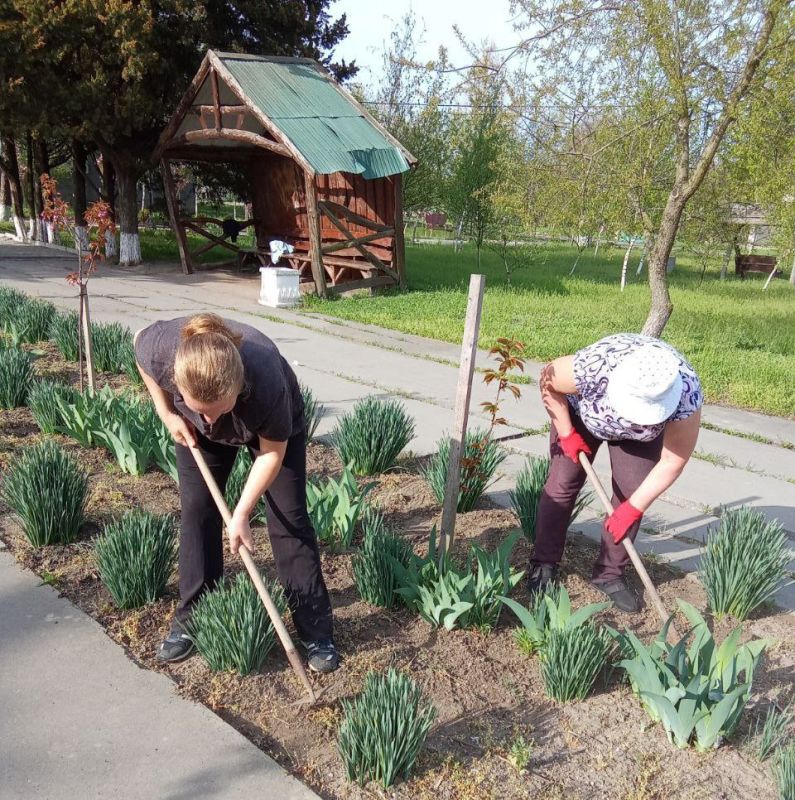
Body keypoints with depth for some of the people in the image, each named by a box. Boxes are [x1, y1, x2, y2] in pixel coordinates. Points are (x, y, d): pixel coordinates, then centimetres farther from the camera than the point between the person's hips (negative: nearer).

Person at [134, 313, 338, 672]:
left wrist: (241, 513, -22)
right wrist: (168, 414, -11)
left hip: (275, 424, -2)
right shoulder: (160, 350, -39)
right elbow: (139, 340, -10)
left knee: (289, 520, -4)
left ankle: (317, 632, 5)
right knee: (197, 512, 2)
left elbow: (272, 452, -26)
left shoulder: (267, 380, -45)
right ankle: (190, 621, 18)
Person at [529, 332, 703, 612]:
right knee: (562, 483, -6)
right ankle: (544, 563, 7)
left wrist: (634, 508, -23)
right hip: (582, 413, -1)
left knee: (630, 496, -8)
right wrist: (567, 433, -16)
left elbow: (673, 461, -25)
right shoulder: (592, 367, -43)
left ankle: (609, 574, 8)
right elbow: (548, 379, -20)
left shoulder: (687, 396, -39)